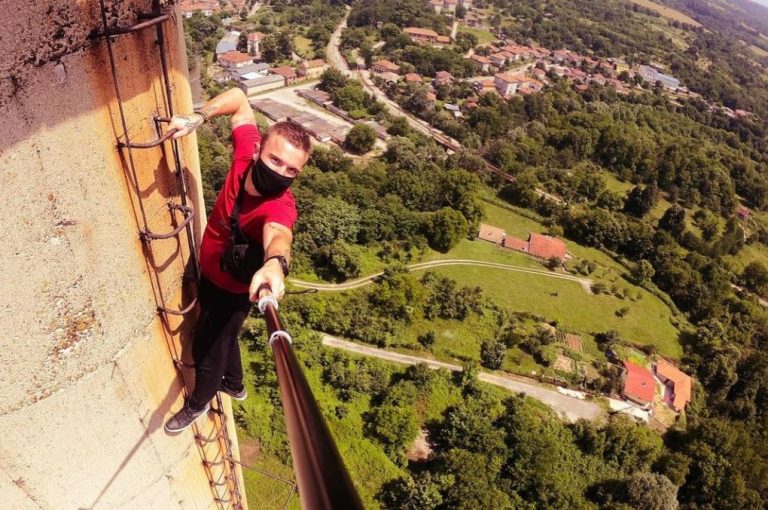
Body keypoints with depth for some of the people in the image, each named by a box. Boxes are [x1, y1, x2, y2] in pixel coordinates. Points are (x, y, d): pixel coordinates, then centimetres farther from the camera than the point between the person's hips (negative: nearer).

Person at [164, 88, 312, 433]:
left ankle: (198, 403, 51)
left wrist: (275, 263, -86)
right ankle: (234, 385, 61)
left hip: (233, 290, -6)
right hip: (209, 274, 7)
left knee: (206, 346, 18)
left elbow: (278, 234, -64)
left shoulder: (281, 206, -40)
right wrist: (196, 118, -23)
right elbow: (239, 99, -10)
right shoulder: (247, 152, -24)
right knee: (221, 336, 30)